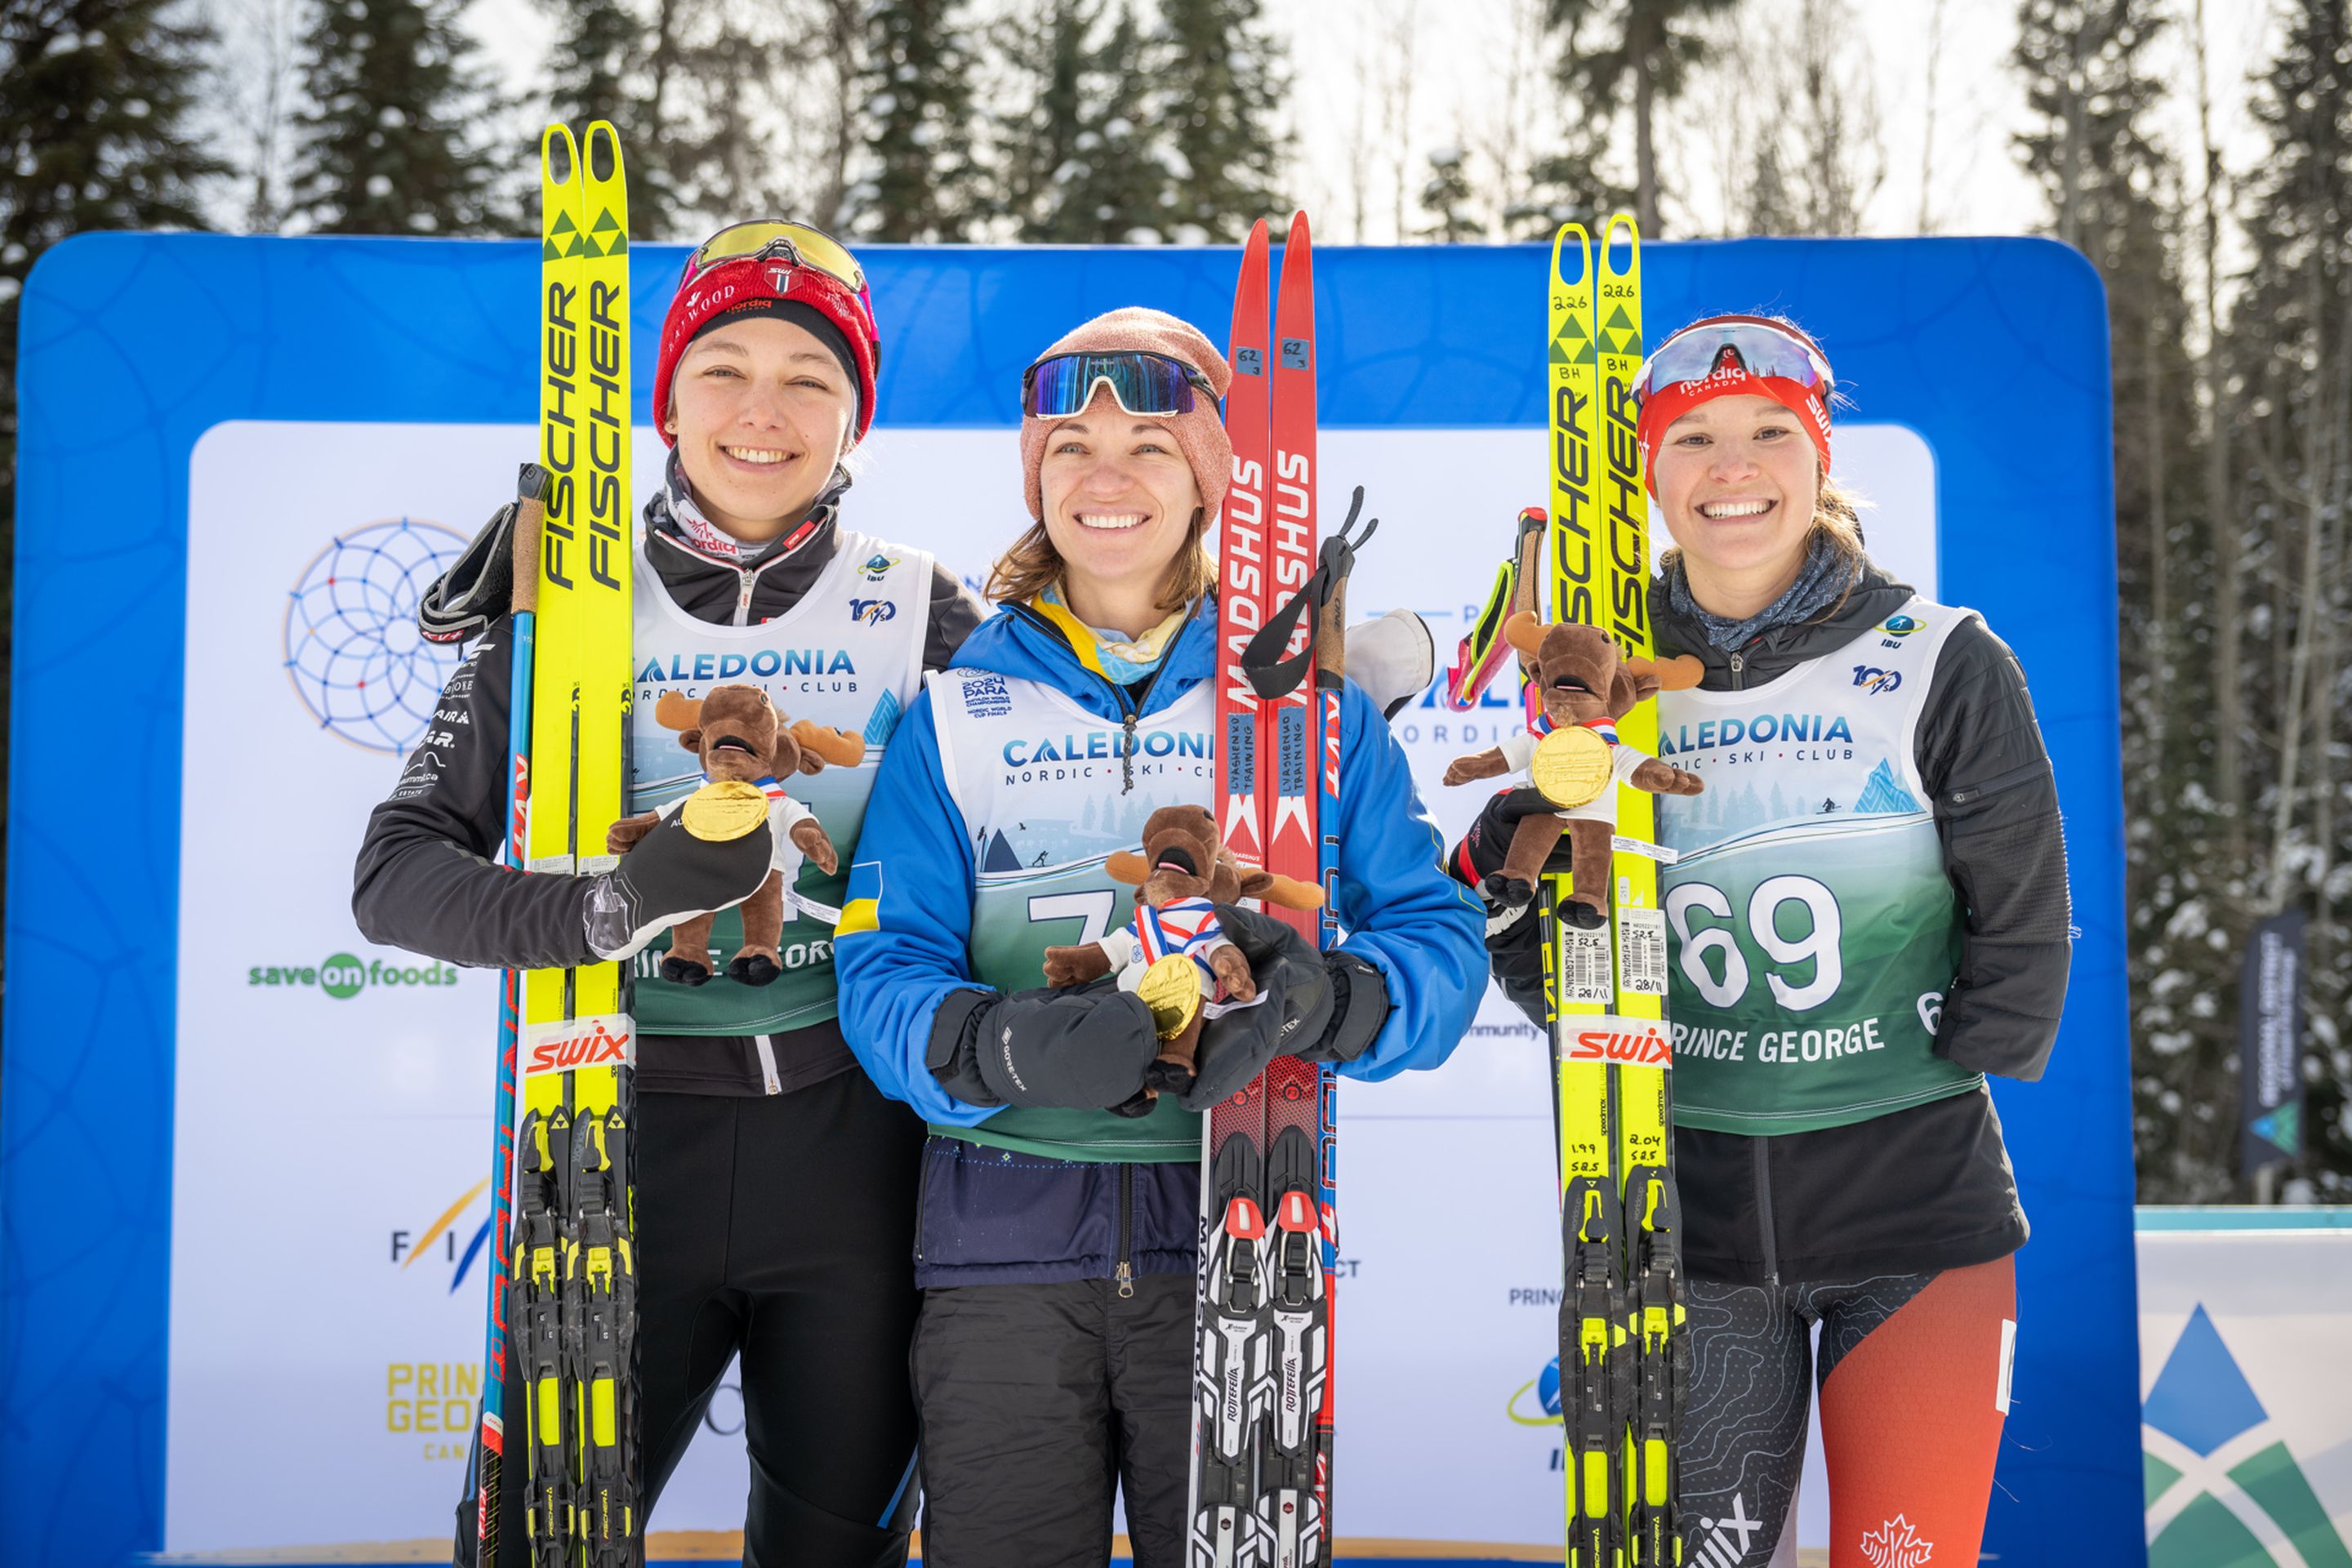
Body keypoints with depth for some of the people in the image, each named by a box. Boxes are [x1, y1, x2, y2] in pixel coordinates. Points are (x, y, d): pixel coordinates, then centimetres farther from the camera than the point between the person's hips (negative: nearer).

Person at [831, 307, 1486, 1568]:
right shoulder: (955, 711, 7)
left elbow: (1437, 935, 0)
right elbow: (882, 969, -2)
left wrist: (1329, 999, -23)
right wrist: (1002, 1046, -24)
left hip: (1239, 1232, 0)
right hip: (1006, 1227, 0)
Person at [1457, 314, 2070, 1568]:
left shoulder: (1943, 664, -3)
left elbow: (2022, 915, -1)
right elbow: (1530, 932, 9)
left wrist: (1952, 1081, -4)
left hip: (1915, 1197, -2)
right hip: (1688, 1200, 2)